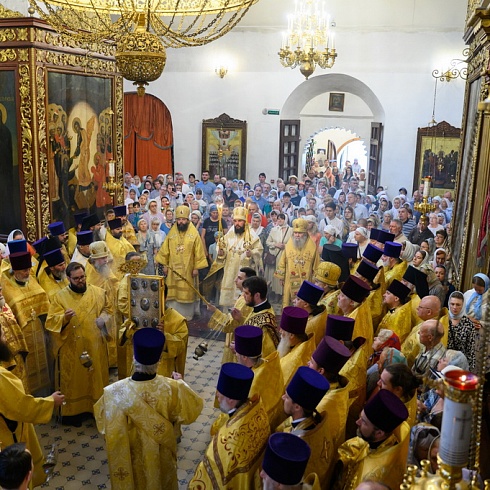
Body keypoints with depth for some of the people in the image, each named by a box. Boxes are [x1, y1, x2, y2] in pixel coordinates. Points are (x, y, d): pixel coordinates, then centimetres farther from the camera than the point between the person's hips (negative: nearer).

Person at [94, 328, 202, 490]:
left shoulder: (114, 392, -33)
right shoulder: (171, 388, -31)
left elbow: (101, 418, -12)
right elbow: (195, 407, -11)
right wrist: (181, 384, 4)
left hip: (127, 456, 0)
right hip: (159, 455, 0)